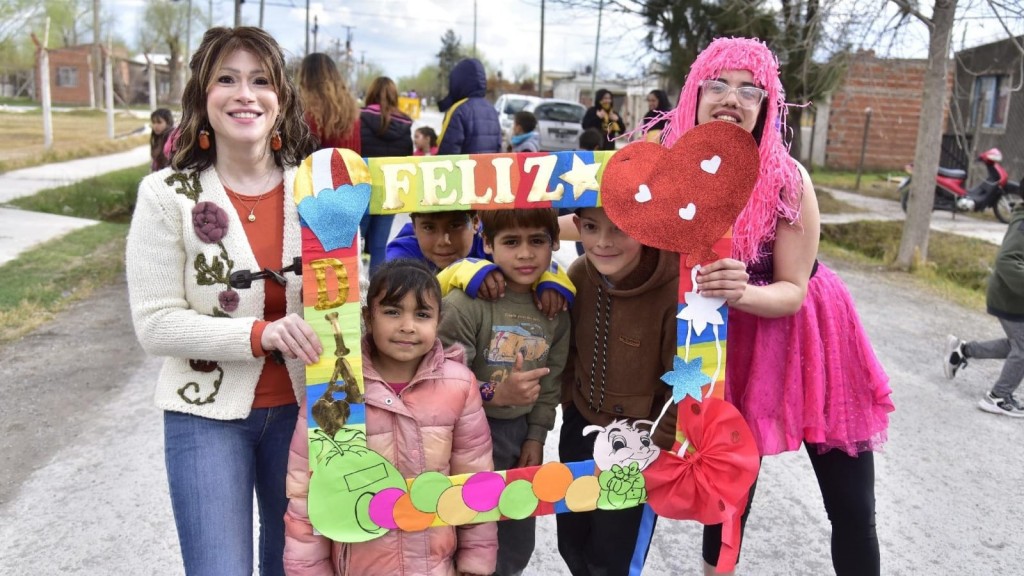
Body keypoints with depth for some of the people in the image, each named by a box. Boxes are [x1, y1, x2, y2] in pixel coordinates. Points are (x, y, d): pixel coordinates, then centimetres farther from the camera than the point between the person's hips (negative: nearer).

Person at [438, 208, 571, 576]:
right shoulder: (465, 302, -22)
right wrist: (496, 394, -30)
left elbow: (550, 383, 7)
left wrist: (536, 436, 4)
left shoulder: (556, 307, -1)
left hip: (521, 433, 6)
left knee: (518, 546, 20)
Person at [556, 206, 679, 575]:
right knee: (571, 544, 22)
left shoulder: (676, 290, -27)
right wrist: (571, 406, 8)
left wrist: (655, 448, -12)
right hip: (581, 428, 5)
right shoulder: (579, 275, -11)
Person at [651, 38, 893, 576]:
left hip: (806, 331, -1)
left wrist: (741, 292, -36)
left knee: (852, 507, 6)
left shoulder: (786, 180, -22)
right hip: (728, 340, 2)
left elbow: (793, 291, -17)